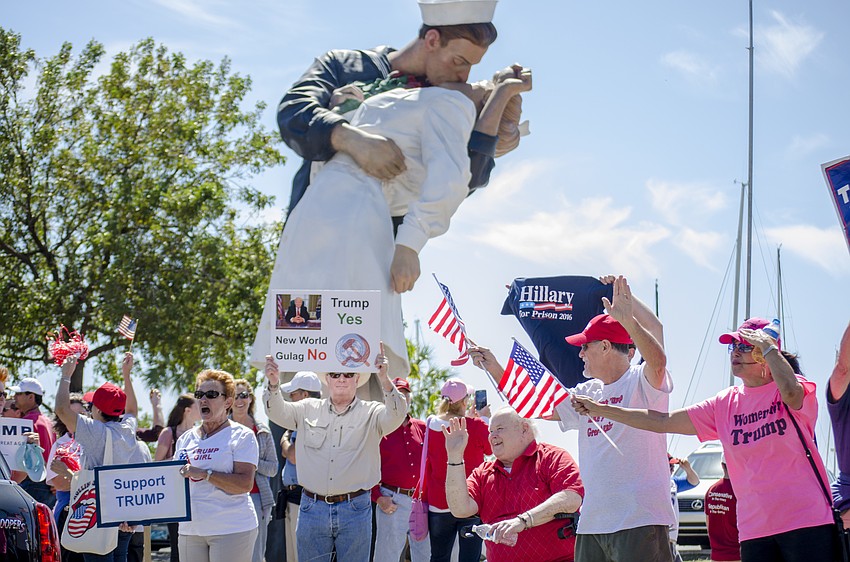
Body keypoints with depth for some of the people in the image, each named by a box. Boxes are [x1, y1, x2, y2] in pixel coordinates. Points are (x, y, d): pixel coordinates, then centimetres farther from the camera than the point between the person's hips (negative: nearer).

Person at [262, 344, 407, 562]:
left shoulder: (370, 413, 4)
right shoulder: (309, 409, 11)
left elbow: (396, 415, -14)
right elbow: (277, 412, 1)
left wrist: (384, 379, -31)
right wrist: (274, 383, -21)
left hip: (354, 510, -2)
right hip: (312, 508, 2)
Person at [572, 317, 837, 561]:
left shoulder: (795, 387, -1)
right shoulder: (725, 404, 11)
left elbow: (791, 394, -28)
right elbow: (662, 421, 11)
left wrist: (767, 347, -16)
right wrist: (600, 409, 8)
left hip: (805, 523, -5)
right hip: (755, 528, 5)